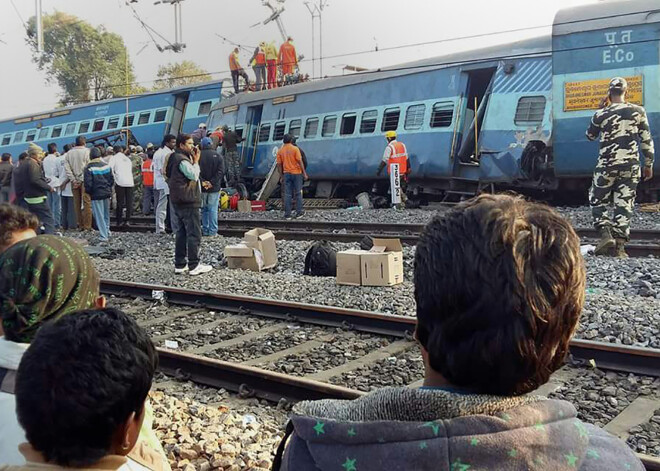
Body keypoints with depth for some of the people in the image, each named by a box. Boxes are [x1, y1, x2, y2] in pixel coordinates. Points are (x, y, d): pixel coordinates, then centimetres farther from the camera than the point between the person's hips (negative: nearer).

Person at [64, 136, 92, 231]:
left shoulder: (69, 153, 6)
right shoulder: (87, 151, -7)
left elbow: (67, 167, 1)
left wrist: (73, 180, -1)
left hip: (75, 181, 4)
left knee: (77, 204, 11)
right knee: (87, 203, -1)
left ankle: (80, 225, 14)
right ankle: (87, 226, -3)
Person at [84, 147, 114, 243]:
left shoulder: (89, 168, -13)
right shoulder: (107, 166, 1)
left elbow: (88, 184, -13)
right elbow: (112, 180, 6)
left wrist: (89, 192, 5)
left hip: (96, 195, -5)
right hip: (107, 193, 5)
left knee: (99, 216, 0)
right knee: (106, 214, 19)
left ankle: (104, 236, -2)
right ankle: (107, 232, 29)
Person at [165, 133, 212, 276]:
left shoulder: (176, 158, 17)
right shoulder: (182, 160, -15)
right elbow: (194, 175, -18)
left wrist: (193, 160, 7)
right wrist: (196, 161, -8)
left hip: (180, 201, 11)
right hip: (188, 201, -11)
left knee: (182, 232, 13)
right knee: (194, 233, -7)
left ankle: (179, 265, 15)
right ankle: (194, 266, -6)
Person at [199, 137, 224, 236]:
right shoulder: (217, 156, -1)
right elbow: (221, 171, -9)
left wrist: (202, 182, -12)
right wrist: (212, 182, -12)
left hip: (202, 188, 1)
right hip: (214, 187, -1)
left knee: (204, 209, 11)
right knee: (213, 209, 2)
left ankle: (205, 230, 13)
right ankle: (213, 231, 1)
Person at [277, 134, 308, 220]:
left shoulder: (280, 151, 2)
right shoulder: (295, 149, -7)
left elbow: (279, 164, 4)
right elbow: (300, 161, -10)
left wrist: (281, 176, 11)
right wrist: (304, 173, -6)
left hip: (286, 174, 2)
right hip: (296, 173, -2)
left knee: (287, 194, 3)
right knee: (298, 193, 7)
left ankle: (287, 214, 2)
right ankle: (299, 212, 7)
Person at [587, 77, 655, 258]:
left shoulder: (601, 114, -5)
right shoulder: (638, 111, -1)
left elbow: (590, 136, 13)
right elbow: (646, 140, 1)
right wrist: (649, 164, 11)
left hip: (607, 165, -1)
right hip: (631, 167, 2)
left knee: (598, 202, 12)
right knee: (624, 205, 5)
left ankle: (605, 234, -8)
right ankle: (620, 246, 1)